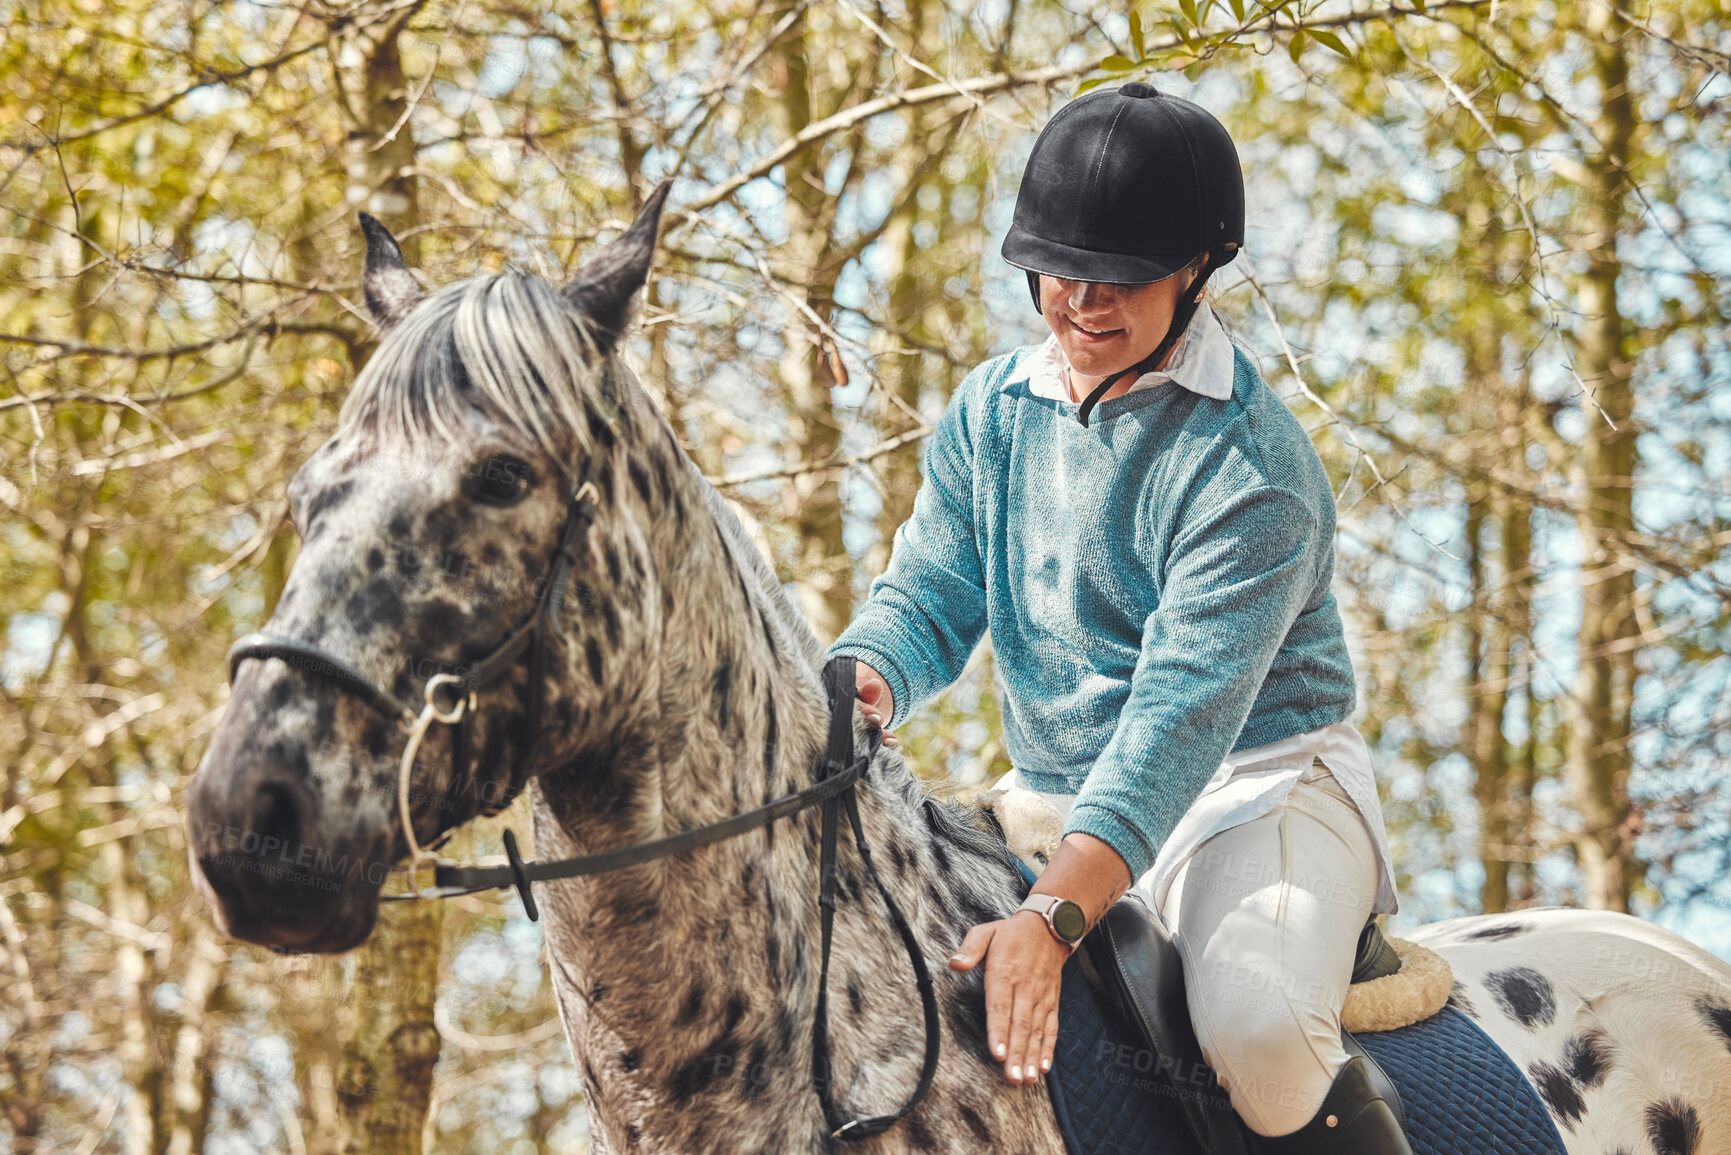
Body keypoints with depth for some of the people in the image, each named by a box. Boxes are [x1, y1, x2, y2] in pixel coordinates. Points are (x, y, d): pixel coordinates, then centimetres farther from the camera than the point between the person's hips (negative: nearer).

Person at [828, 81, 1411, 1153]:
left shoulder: (1253, 468, -19)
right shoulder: (993, 410, 4)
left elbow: (1183, 711, -28)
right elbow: (930, 596, 5)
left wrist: (1053, 916, -40)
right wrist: (862, 684, -23)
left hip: (1256, 781, -7)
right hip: (1056, 797, 7)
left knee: (1258, 1030, -34)